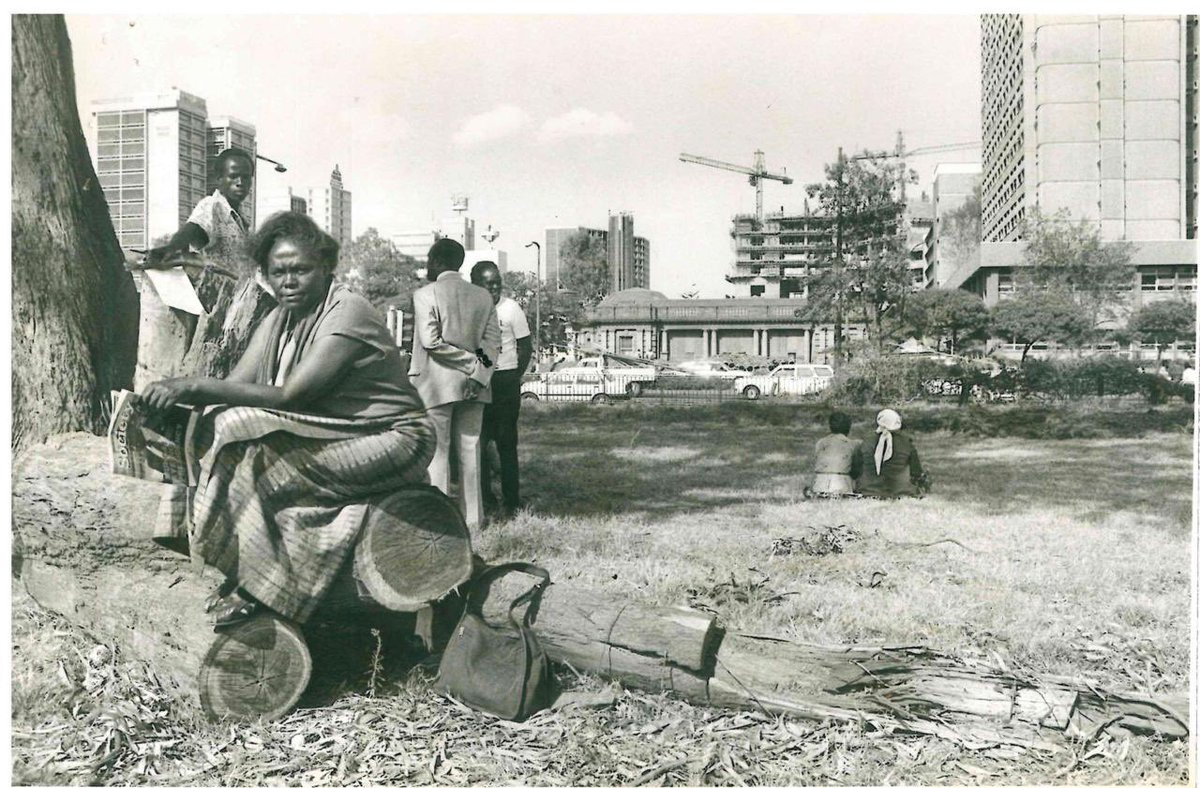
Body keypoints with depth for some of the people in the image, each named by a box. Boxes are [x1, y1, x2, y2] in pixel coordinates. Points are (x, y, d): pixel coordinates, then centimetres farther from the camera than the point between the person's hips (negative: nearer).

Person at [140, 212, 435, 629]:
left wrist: (198, 387, -25)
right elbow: (236, 384, 0)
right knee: (221, 424, -9)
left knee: (249, 446, -25)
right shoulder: (278, 321, 11)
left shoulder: (347, 312, -16)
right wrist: (176, 392, -18)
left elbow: (290, 395, -24)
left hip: (391, 439, -8)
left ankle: (257, 583, -13)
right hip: (331, 435, 9)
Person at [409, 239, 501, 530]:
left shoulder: (425, 295, -7)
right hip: (474, 386, 5)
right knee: (469, 451, 9)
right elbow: (493, 342, 1)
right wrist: (480, 372, -6)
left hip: (436, 385, -4)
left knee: (436, 452, 1)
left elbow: (430, 341, -15)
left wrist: (473, 364, -11)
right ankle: (472, 519, 13)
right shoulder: (483, 296, 8)